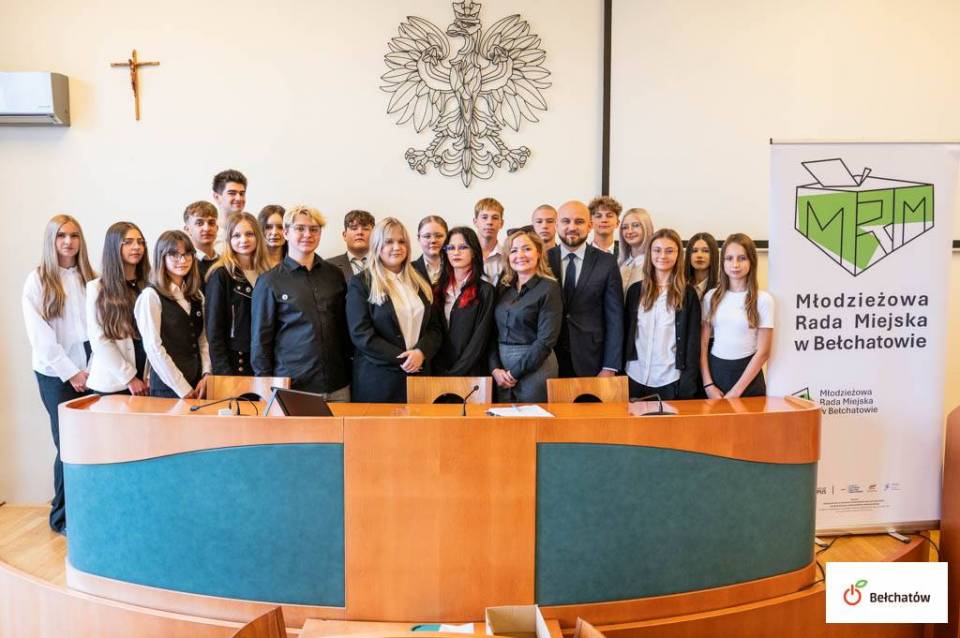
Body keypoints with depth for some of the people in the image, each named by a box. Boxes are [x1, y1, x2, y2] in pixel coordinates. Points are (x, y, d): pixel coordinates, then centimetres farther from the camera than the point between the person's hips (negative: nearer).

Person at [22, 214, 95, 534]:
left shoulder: (89, 278, 9)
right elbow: (40, 336, -6)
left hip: (91, 371, 3)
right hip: (57, 374, -3)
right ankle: (63, 517, 15)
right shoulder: (38, 280, -1)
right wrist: (71, 372, -9)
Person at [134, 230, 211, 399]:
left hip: (198, 387, 5)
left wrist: (206, 376, -4)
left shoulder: (197, 296, 11)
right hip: (168, 388, -5)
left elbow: (203, 340, 11)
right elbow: (153, 348, -13)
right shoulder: (151, 296, -7)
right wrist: (184, 390, -14)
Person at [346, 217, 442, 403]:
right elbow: (361, 334, -9)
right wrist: (402, 358, -14)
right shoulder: (360, 284, -2)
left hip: (419, 375, 4)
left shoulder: (421, 284, 14)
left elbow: (434, 327, 10)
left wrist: (421, 352, -10)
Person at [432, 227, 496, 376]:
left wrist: (454, 372, -14)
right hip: (439, 372, 4)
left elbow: (479, 340, -10)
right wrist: (440, 372, -6)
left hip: (471, 373, -3)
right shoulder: (440, 289, 7)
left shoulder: (485, 291, -5)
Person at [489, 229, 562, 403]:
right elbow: (494, 333, 9)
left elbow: (546, 340, -14)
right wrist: (495, 369, -6)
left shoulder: (549, 288, -7)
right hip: (501, 369, 5)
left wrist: (514, 373, -14)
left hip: (535, 367, -5)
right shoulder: (504, 289, 10)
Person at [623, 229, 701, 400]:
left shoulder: (688, 294, -1)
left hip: (671, 380, -2)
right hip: (635, 378, 2)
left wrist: (688, 385, -8)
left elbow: (693, 342, -2)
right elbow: (625, 335, 9)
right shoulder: (635, 290, 6)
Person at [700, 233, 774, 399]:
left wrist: (736, 391, -11)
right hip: (715, 371, 2)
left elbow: (763, 352, -7)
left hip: (747, 374, -2)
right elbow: (703, 344, 2)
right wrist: (708, 384, -8)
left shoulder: (763, 299, -5)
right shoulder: (711, 297, 2)